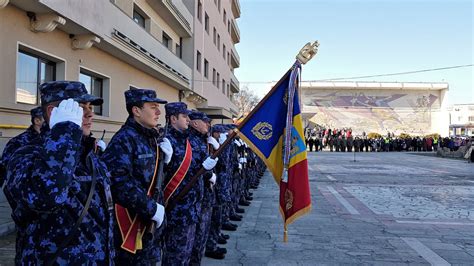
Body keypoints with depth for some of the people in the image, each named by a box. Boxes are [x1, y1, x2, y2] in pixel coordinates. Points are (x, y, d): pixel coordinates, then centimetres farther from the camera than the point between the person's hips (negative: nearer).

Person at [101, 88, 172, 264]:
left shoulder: (153, 137, 9)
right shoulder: (124, 139, -19)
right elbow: (119, 182, -30)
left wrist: (166, 160, -3)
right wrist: (151, 208, -25)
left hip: (151, 222, 9)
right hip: (132, 223, -8)